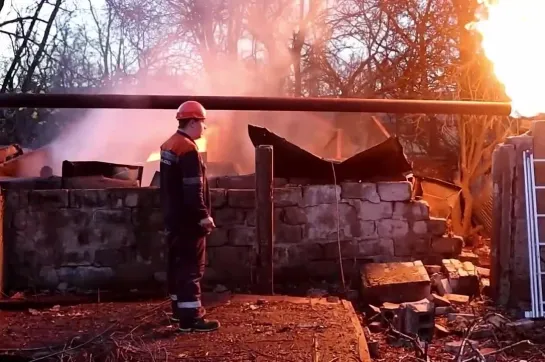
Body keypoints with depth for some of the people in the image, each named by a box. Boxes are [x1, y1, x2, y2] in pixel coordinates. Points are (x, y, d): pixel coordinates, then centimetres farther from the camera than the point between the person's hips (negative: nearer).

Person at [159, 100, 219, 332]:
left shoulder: (169, 146, 13)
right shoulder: (188, 150, -20)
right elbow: (193, 190, -23)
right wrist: (204, 216, -18)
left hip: (173, 217, 10)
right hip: (188, 219, -10)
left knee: (178, 263, 17)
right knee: (191, 267, -8)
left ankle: (179, 308, 28)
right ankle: (190, 317, -7)